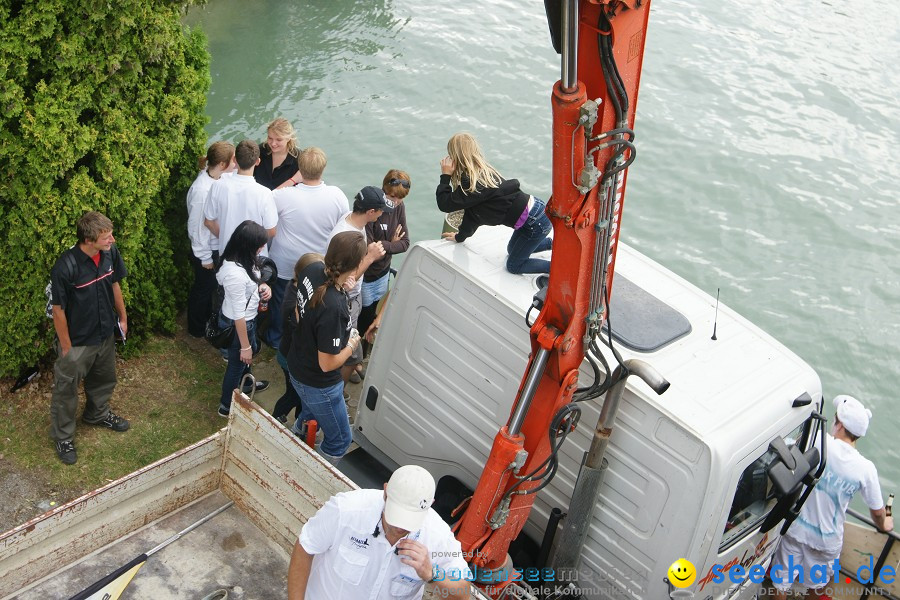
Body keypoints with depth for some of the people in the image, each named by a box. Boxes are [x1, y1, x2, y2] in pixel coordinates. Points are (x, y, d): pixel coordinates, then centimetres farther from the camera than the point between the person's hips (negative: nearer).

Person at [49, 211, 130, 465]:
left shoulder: (110, 253, -14)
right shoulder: (65, 267, -31)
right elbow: (58, 310, -21)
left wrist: (123, 316, 14)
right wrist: (66, 349, -14)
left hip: (105, 334, 6)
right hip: (77, 341, -6)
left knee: (104, 379, 28)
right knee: (66, 390, 14)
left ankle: (97, 413, 55)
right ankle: (63, 437, 35)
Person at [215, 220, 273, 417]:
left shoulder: (239, 259, -11)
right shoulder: (236, 274, -38)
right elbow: (239, 315, -29)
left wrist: (261, 287, -8)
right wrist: (244, 346, -19)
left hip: (248, 319, 9)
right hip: (237, 325, -9)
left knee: (252, 351, 33)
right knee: (238, 362, 16)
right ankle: (227, 405, 41)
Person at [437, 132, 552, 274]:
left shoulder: (474, 184, -23)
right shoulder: (482, 173, 6)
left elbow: (445, 204, -20)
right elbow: (472, 210, 16)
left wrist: (445, 176, -15)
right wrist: (460, 236, 23)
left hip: (535, 222, -9)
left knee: (514, 265, 5)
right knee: (512, 251, 29)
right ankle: (553, 242, 31)